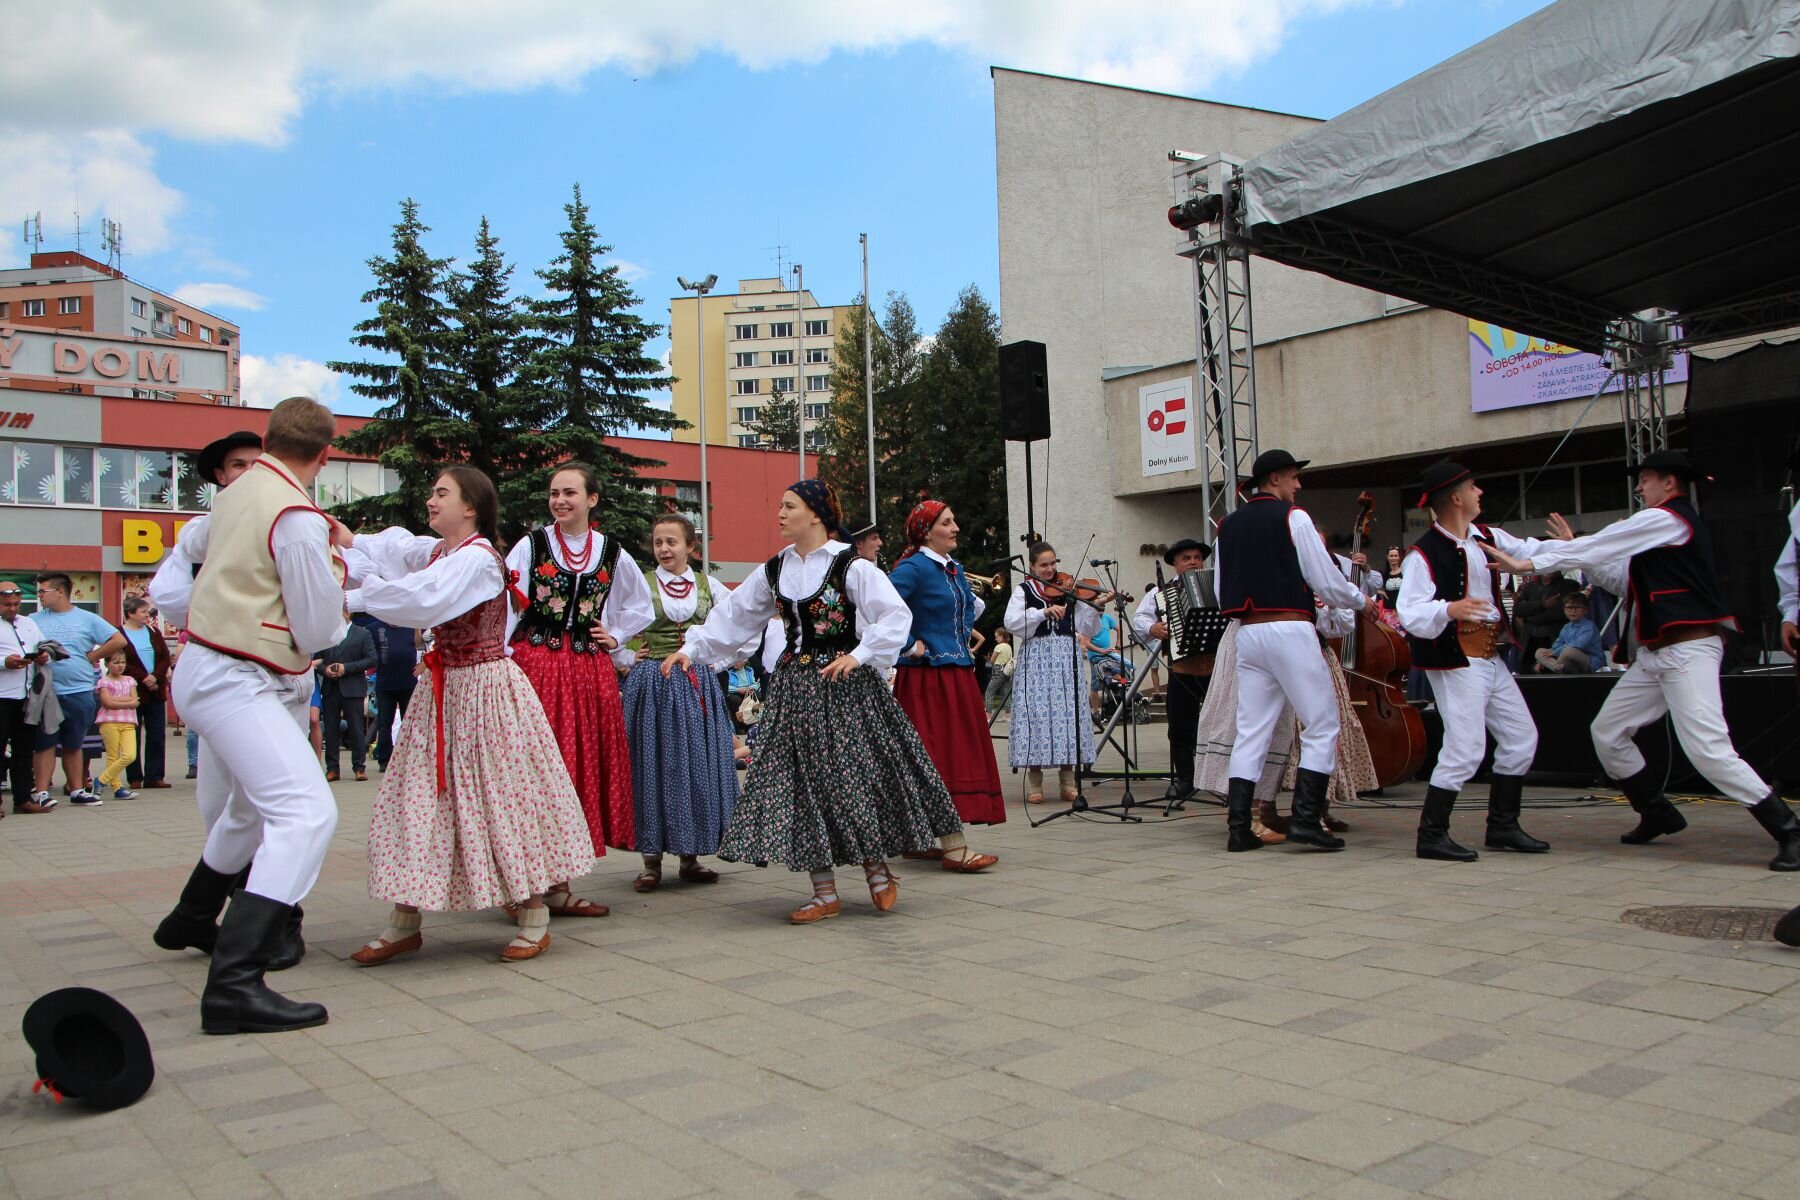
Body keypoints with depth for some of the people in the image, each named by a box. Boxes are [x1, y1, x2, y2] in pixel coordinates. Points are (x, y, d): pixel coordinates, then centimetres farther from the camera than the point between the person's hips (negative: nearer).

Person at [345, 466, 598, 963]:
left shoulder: (477, 557, -17)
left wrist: (356, 597, -19)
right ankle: (404, 922, 16)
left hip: (486, 689, -8)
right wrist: (351, 542, -5)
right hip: (443, 692, 9)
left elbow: (424, 601, -28)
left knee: (506, 795, -2)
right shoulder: (434, 552, 11)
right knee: (418, 796, 7)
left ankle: (535, 919, 11)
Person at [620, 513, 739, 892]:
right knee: (653, 765, 0)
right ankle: (652, 862, 8)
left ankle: (690, 858, 15)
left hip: (698, 685, 3)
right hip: (652, 685, -2)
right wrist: (626, 657, -5)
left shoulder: (708, 586, 7)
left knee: (699, 764, 4)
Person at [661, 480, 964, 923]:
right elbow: (732, 616, 14)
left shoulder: (850, 566, -8)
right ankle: (825, 893, 11)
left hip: (844, 685, -5)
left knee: (857, 773, -2)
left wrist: (859, 655, -17)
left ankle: (877, 869, 21)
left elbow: (897, 614, -12)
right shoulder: (775, 570, 9)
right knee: (803, 782, 3)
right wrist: (692, 649, 7)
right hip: (795, 686, 6)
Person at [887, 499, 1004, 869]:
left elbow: (970, 608, 32)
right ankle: (954, 848, -6)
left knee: (961, 753, 11)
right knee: (942, 756, -8)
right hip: (927, 677, -9)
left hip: (958, 675, 9)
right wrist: (911, 646, -18)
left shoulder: (955, 569, 14)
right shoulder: (913, 568, -13)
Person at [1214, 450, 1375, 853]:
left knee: (1251, 730, 6)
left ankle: (1239, 827, 3)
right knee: (1322, 725, 3)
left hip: (1247, 633, 6)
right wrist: (1361, 600, 14)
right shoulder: (1293, 517, -4)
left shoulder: (1228, 525, 14)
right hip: (1290, 632, -6)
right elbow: (1327, 582, -6)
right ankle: (1305, 819, -5)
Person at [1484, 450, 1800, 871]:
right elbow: (1623, 580, 18)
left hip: (1688, 650, -11)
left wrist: (1529, 563, -8)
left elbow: (1597, 548, -12)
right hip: (1656, 655, 11)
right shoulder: (1674, 523, 19)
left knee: (1708, 749, -17)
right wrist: (1575, 551, 10)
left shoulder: (1665, 519, -11)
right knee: (1607, 732, 12)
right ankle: (1659, 814, 24)